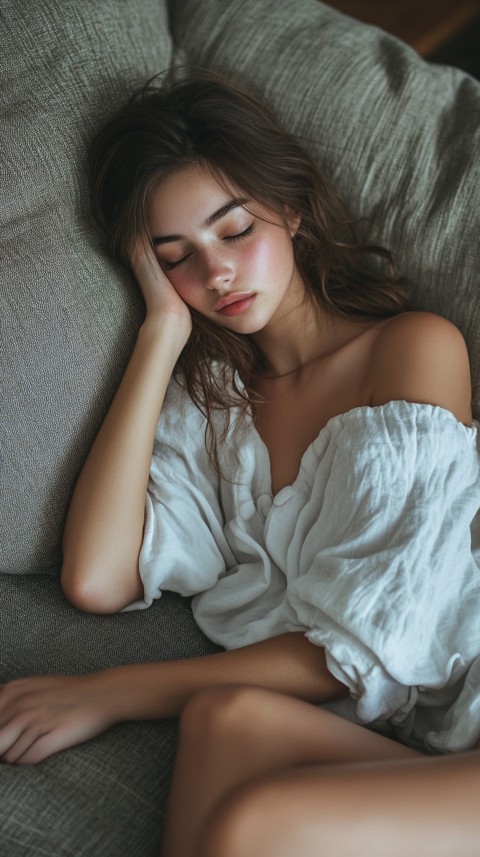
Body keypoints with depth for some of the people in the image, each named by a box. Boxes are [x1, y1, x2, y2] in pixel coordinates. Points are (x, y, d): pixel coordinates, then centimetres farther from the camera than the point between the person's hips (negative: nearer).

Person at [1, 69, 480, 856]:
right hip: (364, 749, 4)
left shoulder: (417, 348, 1)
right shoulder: (206, 395, 14)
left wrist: (109, 694, -4)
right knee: (224, 716, -30)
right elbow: (96, 580, -4)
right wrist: (162, 333, 2)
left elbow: (363, 651, -6)